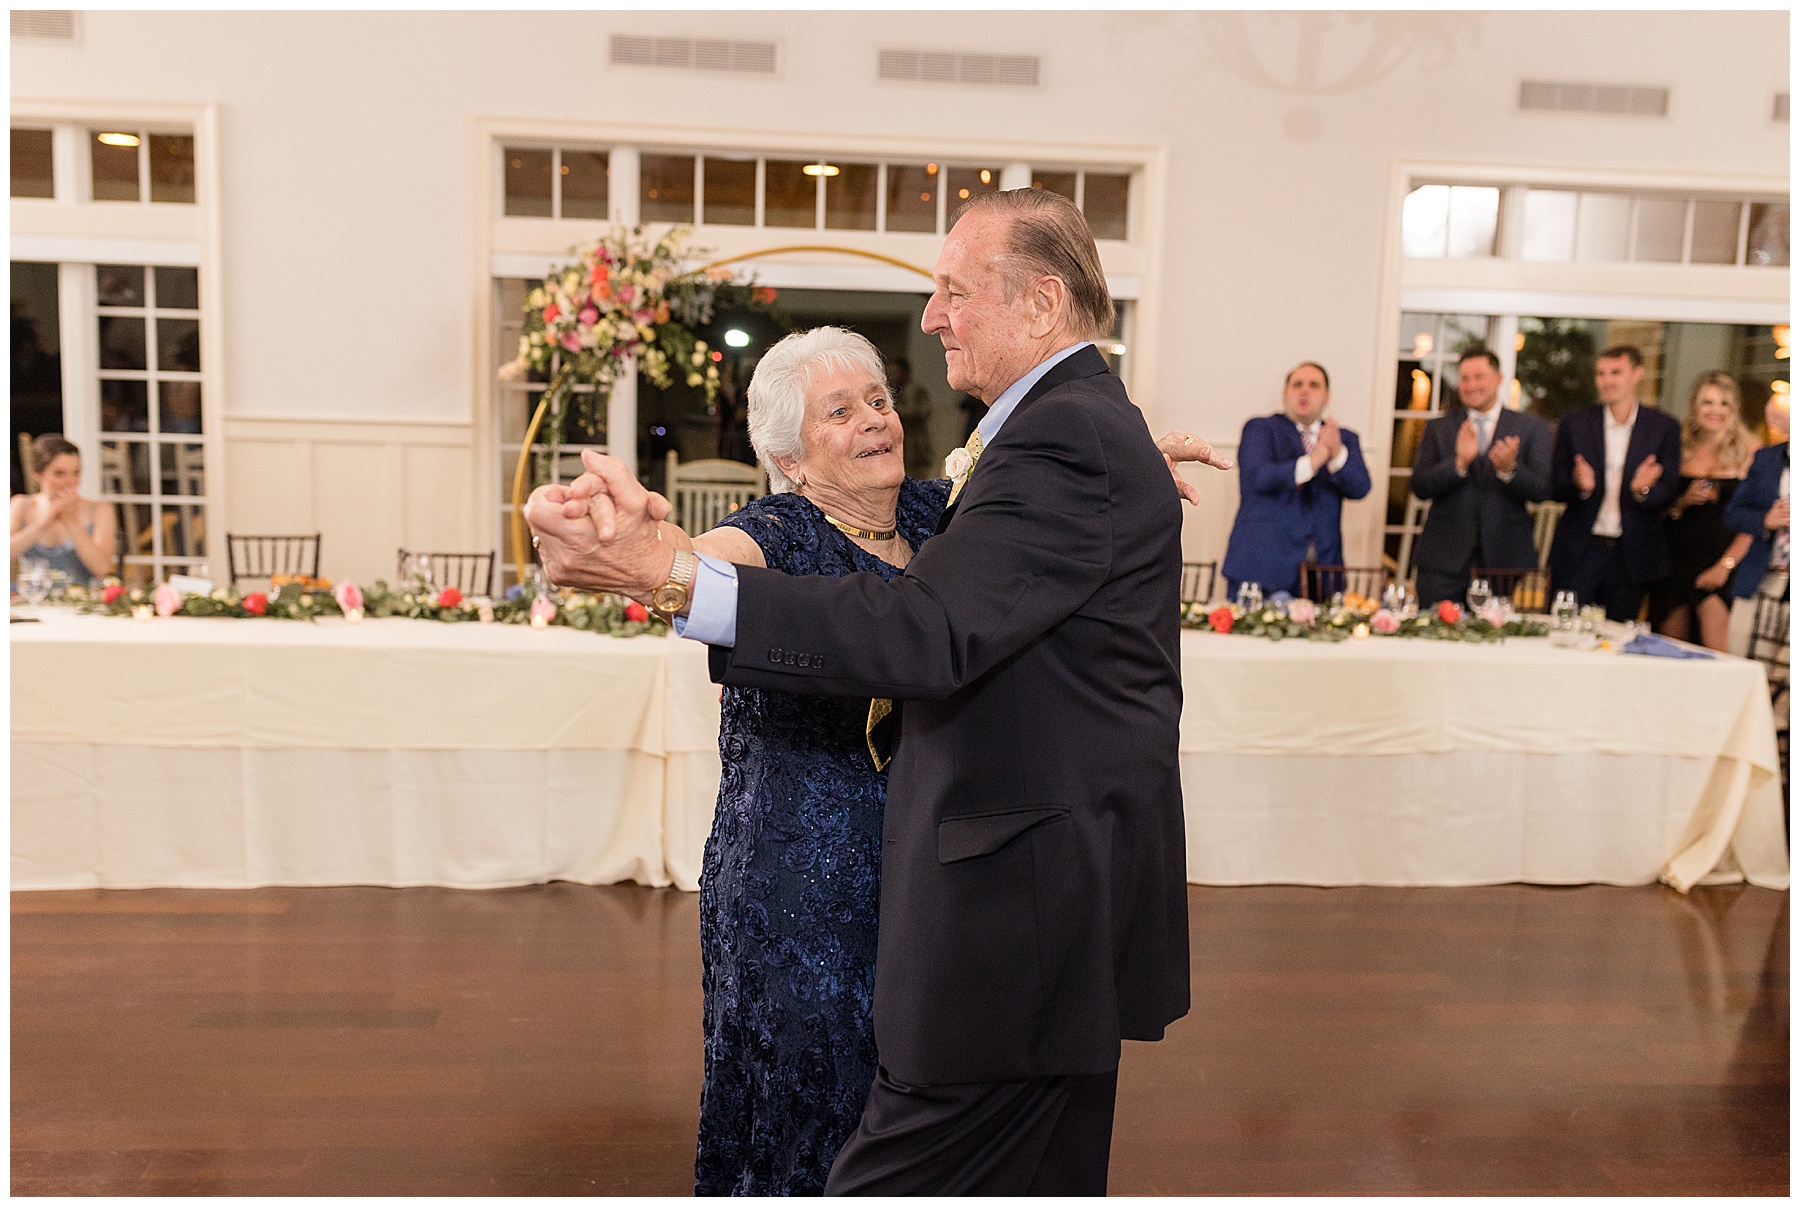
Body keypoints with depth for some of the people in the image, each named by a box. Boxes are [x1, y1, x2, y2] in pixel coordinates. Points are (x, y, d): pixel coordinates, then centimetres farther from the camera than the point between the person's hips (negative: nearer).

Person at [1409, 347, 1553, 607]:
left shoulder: (1532, 428, 7)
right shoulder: (1438, 428, 9)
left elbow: (1541, 491, -1)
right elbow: (1420, 487, -2)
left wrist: (1509, 469, -20)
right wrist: (1459, 462, -18)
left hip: (1507, 558, 0)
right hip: (1444, 559, 1)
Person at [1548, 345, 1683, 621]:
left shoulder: (1664, 428, 3)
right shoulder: (1574, 424, 2)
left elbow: (1670, 493, 1)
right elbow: (1556, 490, 2)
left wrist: (1643, 489, -21)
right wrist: (1580, 486, -20)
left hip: (1631, 555, 0)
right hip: (1578, 553, 0)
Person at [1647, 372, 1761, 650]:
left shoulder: (1750, 450, 2)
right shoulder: (1680, 447, 9)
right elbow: (1659, 510, 12)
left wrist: (1726, 565, -11)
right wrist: (1684, 501, -8)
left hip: (1721, 566, -3)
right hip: (1676, 562, 3)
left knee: (1716, 652, -13)